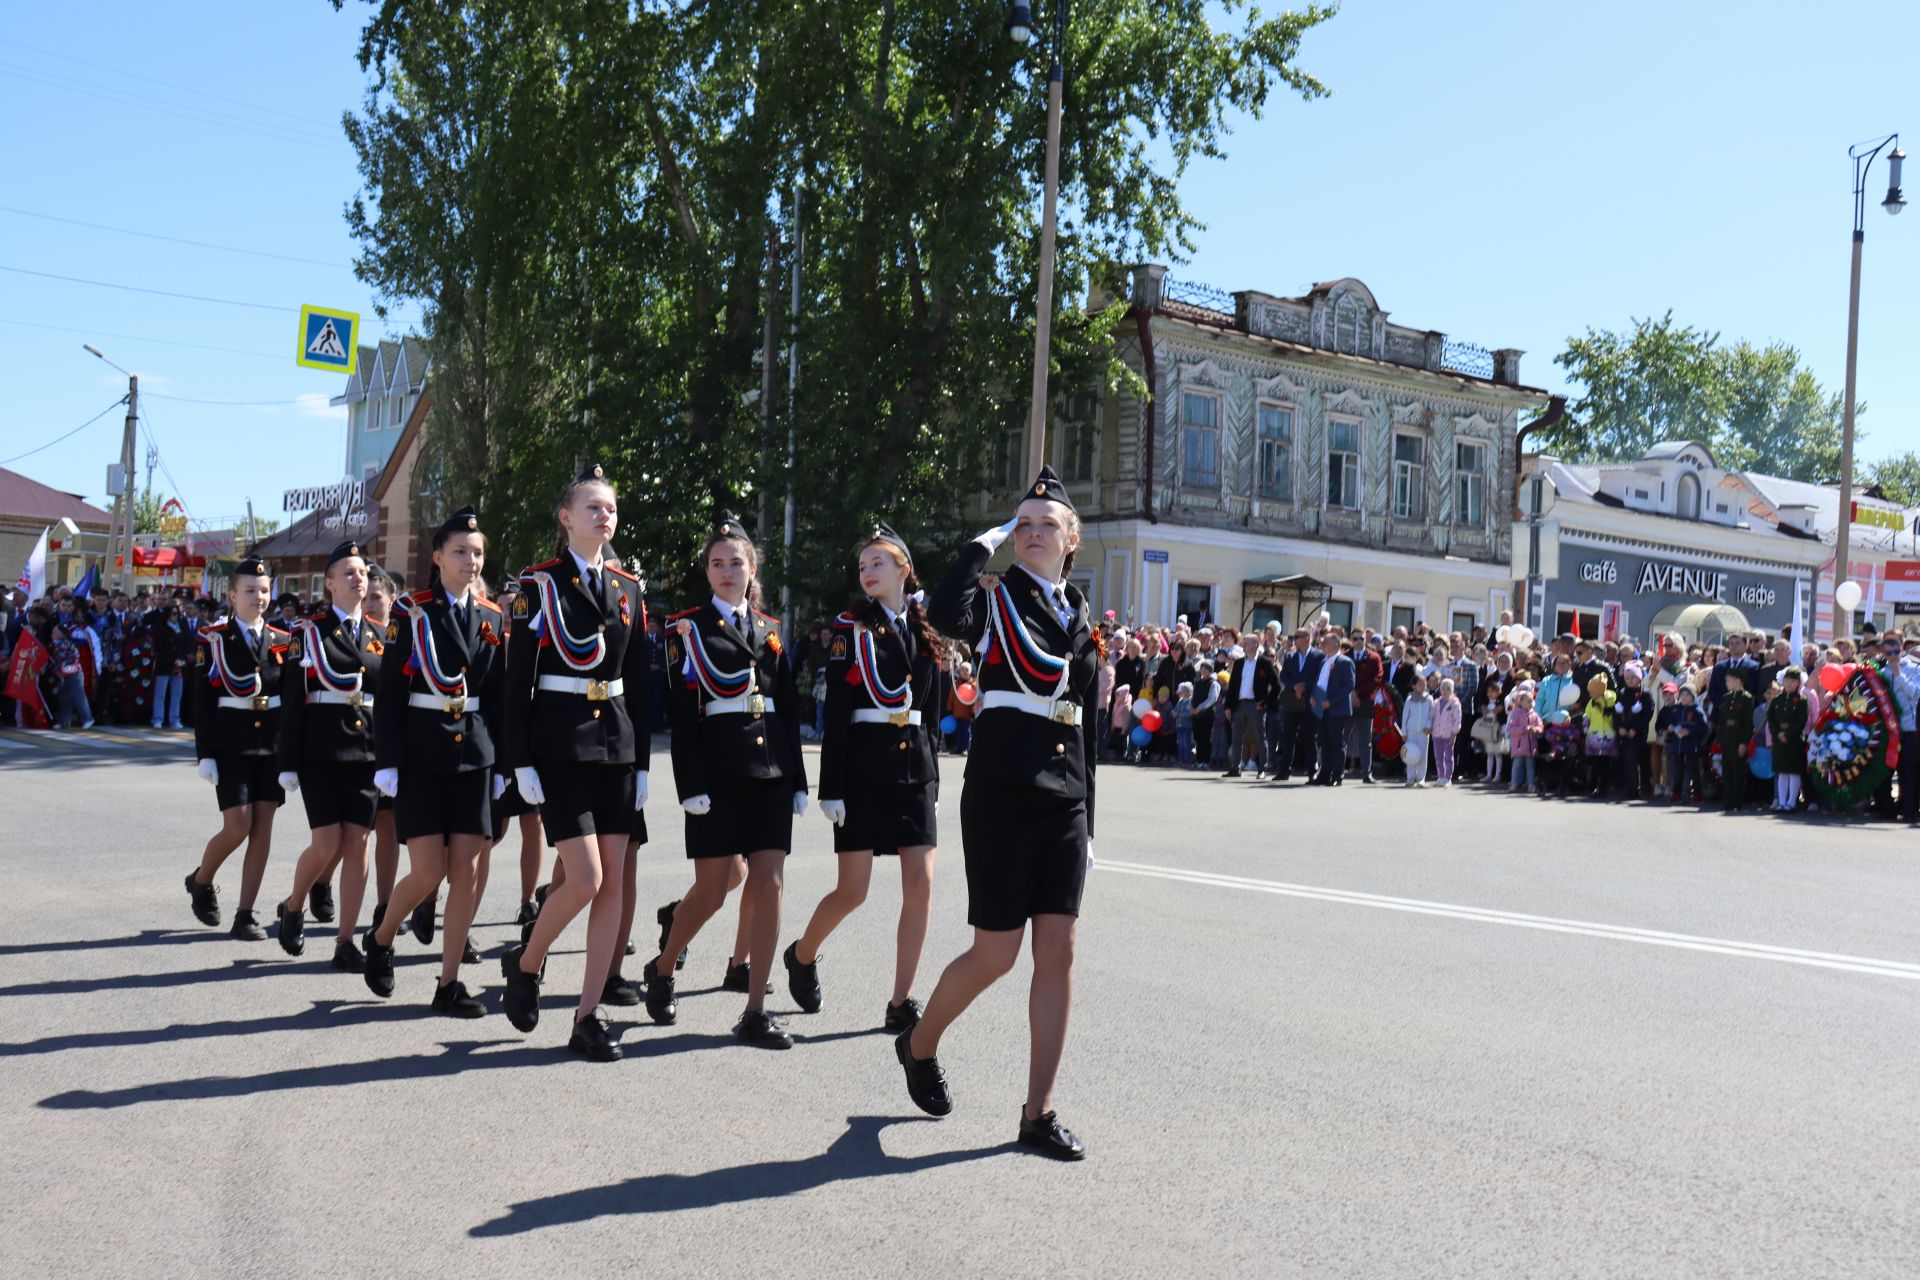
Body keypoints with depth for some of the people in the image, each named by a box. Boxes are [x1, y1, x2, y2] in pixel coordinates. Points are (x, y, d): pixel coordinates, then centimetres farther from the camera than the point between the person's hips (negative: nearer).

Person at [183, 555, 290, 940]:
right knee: (238, 827, -8)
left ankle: (245, 915, 7)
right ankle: (200, 881, 22)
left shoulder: (281, 640, 8)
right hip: (231, 744, -3)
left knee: (263, 828, 0)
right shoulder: (213, 638, -1)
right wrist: (205, 754, -9)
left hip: (273, 744, 3)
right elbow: (202, 701, -3)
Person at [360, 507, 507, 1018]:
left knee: (467, 870, 0)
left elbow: (497, 697, 11)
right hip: (420, 751, -4)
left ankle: (449, 984, 7)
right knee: (429, 871, -6)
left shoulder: (492, 617, 9)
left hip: (473, 753, 4)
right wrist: (387, 762, -11)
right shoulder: (411, 611, -3)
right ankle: (381, 939, 23)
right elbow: (388, 692, -5)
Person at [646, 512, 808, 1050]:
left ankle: (756, 1011, 2)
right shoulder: (688, 627, 2)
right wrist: (692, 786, -13)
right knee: (715, 886, -1)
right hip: (718, 767, -4)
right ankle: (662, 969, 26)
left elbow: (788, 710, 14)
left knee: (768, 884, -2)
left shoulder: (771, 630, 14)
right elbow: (682, 712, -5)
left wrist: (797, 780, 9)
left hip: (771, 767, 4)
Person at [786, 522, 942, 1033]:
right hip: (864, 765, -4)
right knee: (852, 890, -2)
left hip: (914, 766, 4)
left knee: (921, 885, -4)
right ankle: (801, 954, 28)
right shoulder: (851, 626, -2)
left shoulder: (924, 631, 11)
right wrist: (831, 788, -11)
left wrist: (933, 777, 13)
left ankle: (901, 1004, 4)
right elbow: (835, 712, -6)